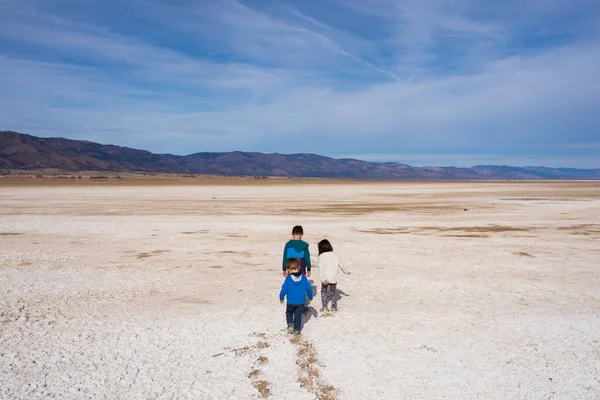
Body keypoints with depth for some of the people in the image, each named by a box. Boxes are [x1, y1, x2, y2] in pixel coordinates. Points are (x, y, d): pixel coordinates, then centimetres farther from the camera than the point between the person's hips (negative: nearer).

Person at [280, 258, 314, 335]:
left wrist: (281, 298, 9)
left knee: (289, 313, 21)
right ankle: (297, 330, 14)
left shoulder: (288, 278, -11)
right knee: (298, 315, 15)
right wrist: (310, 297, 16)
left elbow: (284, 289, -6)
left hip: (290, 301, -2)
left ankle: (290, 324, 1)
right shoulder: (303, 277, -5)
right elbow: (309, 288, 0)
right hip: (301, 302, 2)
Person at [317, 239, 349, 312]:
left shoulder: (321, 256, -11)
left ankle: (324, 307, 8)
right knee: (333, 292, 19)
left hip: (326, 278, -4)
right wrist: (345, 271, 28)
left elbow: (321, 269, -20)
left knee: (324, 292, 12)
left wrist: (323, 279, -22)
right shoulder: (334, 255, 2)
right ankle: (334, 307, 21)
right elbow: (340, 264, 11)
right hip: (334, 278, 4)